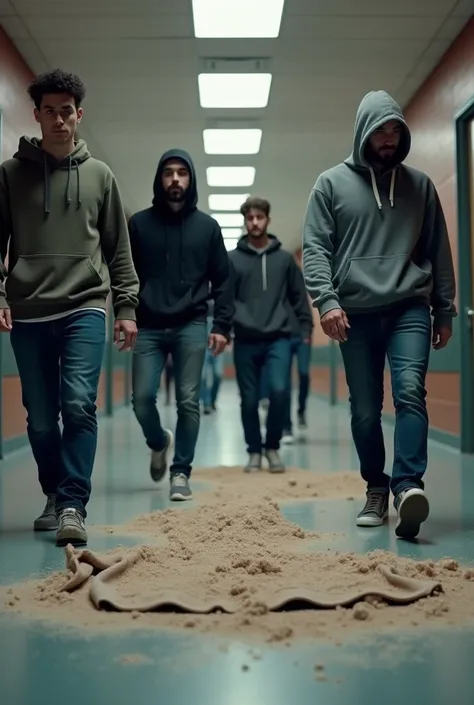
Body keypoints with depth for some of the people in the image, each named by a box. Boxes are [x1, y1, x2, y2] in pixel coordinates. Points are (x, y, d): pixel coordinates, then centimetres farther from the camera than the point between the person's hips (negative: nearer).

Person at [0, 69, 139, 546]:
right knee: (41, 418, 7)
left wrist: (126, 306, 6)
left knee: (79, 404, -15)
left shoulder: (99, 175, 9)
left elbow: (118, 249, 11)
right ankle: (55, 498, 24)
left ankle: (73, 505, -10)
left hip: (85, 309, -1)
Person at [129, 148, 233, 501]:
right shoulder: (139, 223, 6)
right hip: (149, 327, 0)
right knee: (142, 398, -4)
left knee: (188, 401, -3)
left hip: (191, 326, 0)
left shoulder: (207, 226, 8)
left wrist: (222, 326, -1)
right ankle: (159, 443, 27)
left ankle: (181, 472, 9)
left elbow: (222, 281, 8)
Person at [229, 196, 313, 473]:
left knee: (279, 390, -16)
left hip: (278, 339, 0)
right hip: (245, 341, 0)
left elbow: (299, 296, 12)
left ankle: (273, 447, 5)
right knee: (249, 400, 5)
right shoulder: (232, 259, 4)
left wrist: (307, 328, 6)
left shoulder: (285, 258, 8)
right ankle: (255, 451, 22)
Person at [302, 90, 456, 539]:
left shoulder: (419, 184, 12)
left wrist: (445, 309, 11)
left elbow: (438, 251, 14)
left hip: (410, 308, 0)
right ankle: (376, 489, 19)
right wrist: (326, 299, -14)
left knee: (410, 390, -20)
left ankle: (408, 485, -25)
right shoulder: (331, 184, 7)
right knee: (365, 410, 4)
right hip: (356, 314, 0)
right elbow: (314, 248, 0)